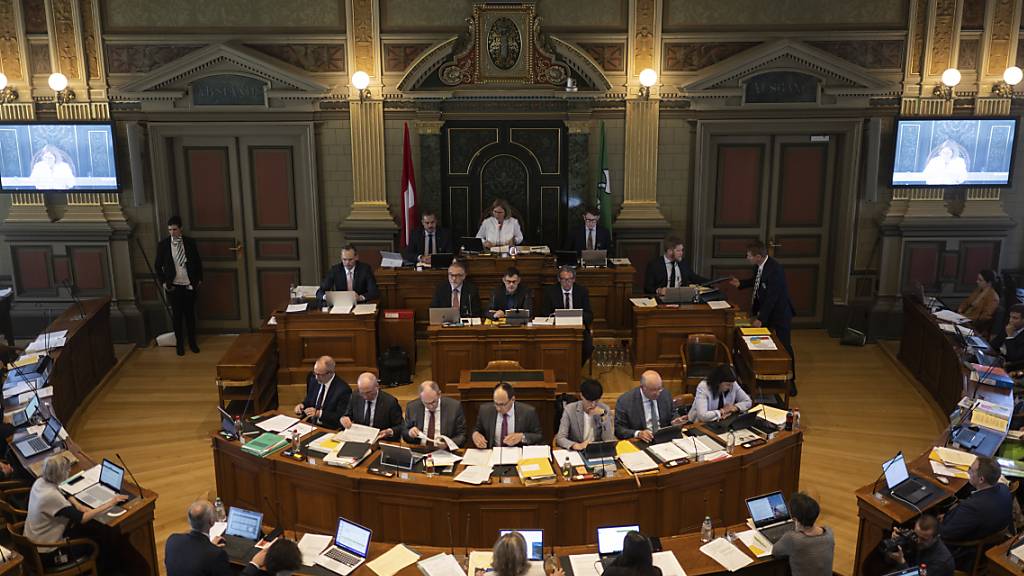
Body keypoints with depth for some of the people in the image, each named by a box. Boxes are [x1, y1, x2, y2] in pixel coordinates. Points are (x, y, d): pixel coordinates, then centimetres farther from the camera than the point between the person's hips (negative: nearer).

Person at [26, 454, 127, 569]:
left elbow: (62, 496, 13)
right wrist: (111, 503, -27)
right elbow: (81, 518, -31)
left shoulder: (40, 482, -7)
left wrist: (77, 505, -4)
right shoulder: (52, 496, -33)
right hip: (46, 554, -8)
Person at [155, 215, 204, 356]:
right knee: (177, 315, 6)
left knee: (190, 314, 10)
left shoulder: (190, 242, -1)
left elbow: (198, 262, 8)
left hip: (189, 285, 1)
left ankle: (192, 342, 23)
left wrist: (199, 279, 5)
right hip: (173, 286, -1)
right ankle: (179, 344, 16)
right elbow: (158, 266, 4)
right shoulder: (163, 245, -4)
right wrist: (163, 282, -4)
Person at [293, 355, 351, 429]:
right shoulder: (313, 379, 5)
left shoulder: (343, 389, -15)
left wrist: (319, 413, -22)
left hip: (330, 430, -6)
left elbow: (341, 418, -15)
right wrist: (302, 405, -4)